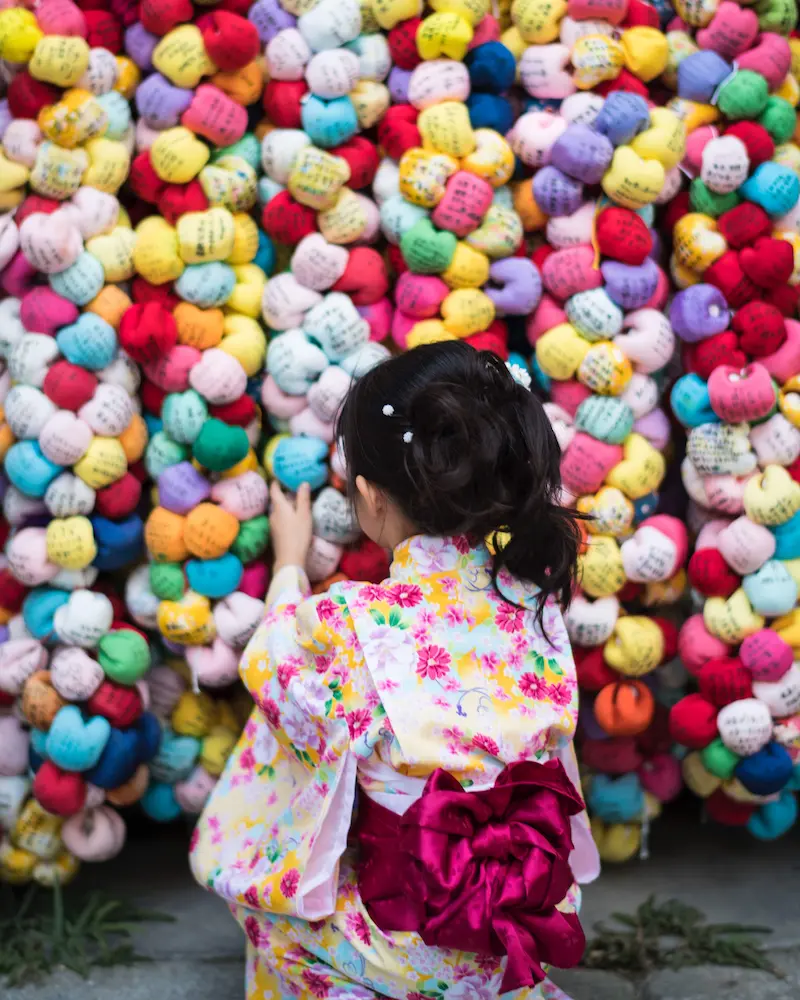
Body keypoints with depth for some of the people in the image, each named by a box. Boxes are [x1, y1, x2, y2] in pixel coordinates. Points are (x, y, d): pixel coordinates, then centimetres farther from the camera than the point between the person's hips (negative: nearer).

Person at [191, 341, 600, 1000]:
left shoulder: (346, 623, -26)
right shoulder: (532, 591, -13)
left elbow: (274, 673, -2)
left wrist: (290, 564, 15)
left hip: (414, 939, -4)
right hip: (535, 904, 4)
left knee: (251, 882, 22)